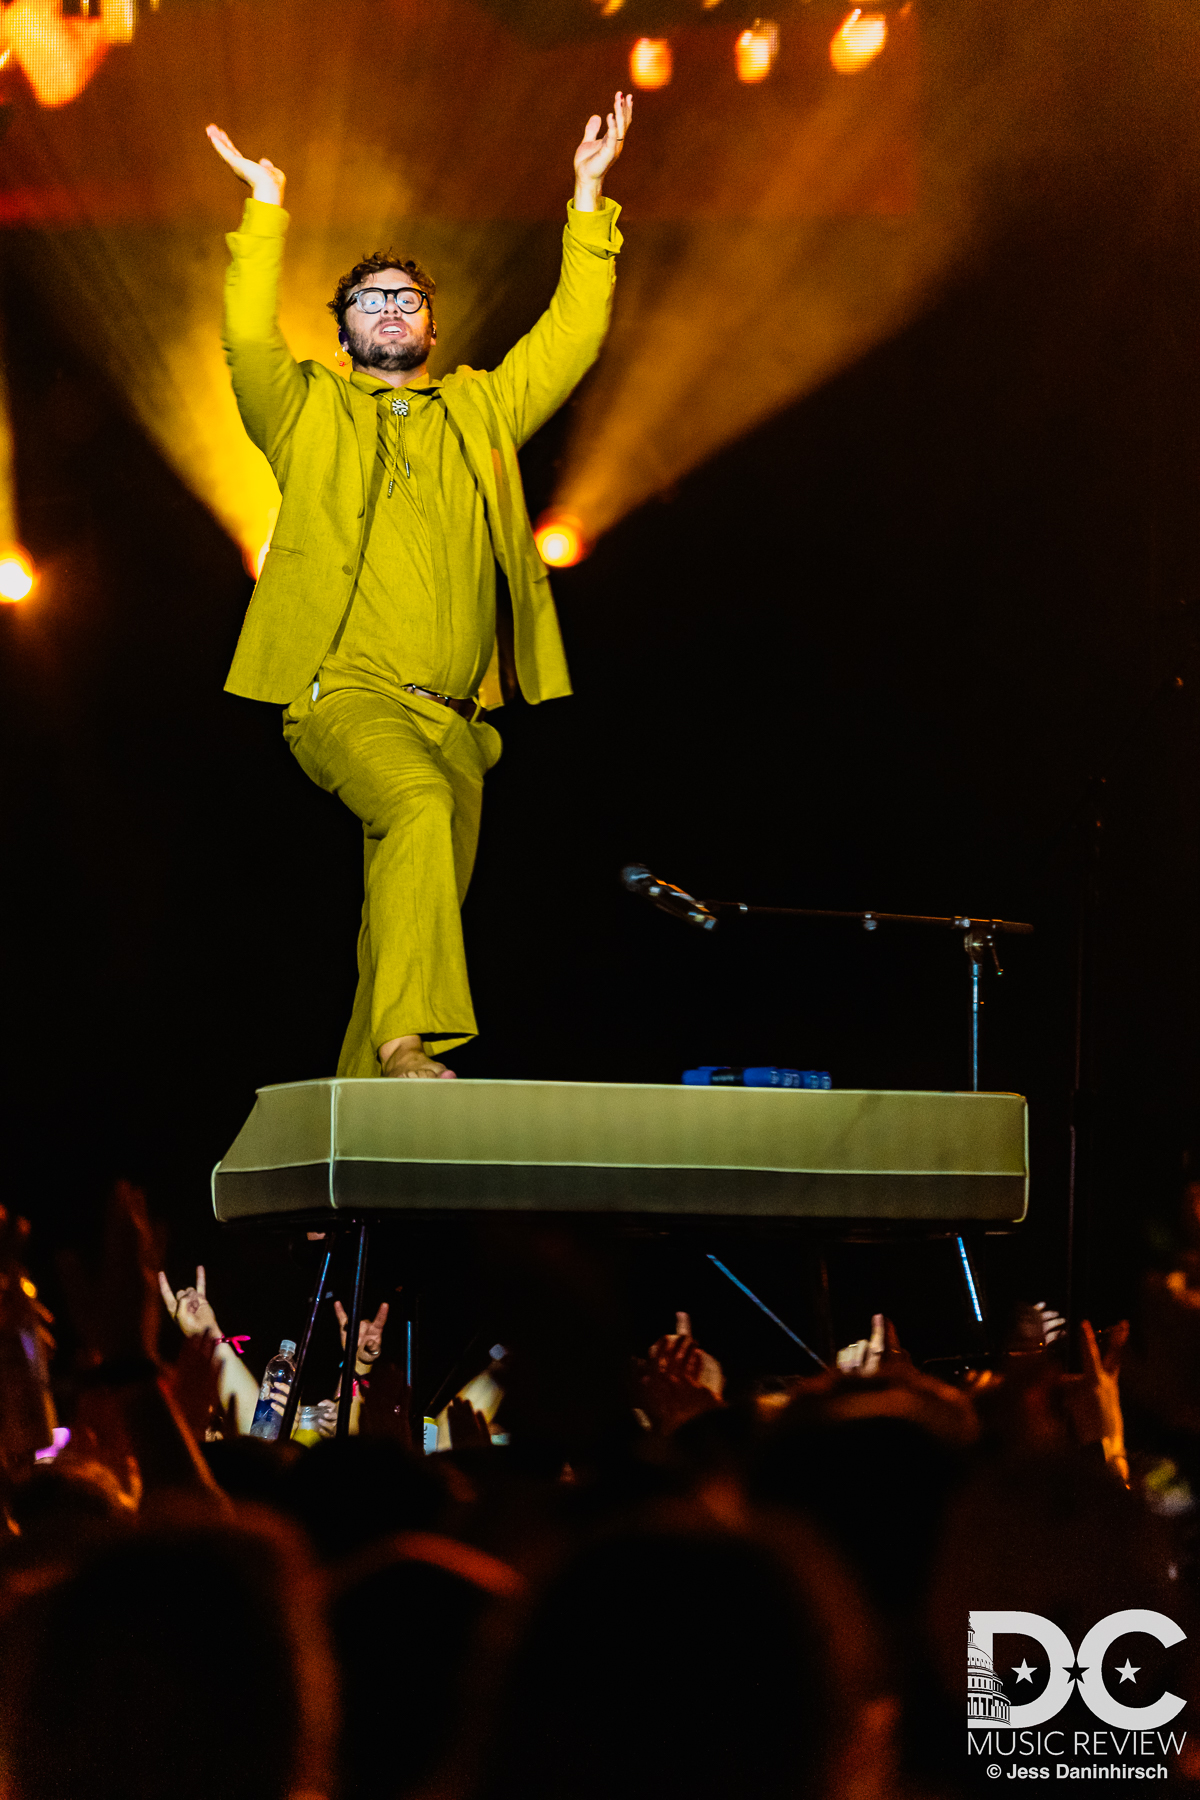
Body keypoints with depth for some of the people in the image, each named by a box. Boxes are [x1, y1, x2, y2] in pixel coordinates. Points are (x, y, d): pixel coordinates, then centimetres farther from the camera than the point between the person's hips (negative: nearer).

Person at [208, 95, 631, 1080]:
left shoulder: (480, 409, 22)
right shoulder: (311, 412, 13)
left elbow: (572, 335, 19)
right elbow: (250, 344, -5)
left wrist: (589, 202, 14)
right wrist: (267, 213, -8)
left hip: (452, 714, 5)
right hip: (347, 693, -5)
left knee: (417, 909, 1)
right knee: (421, 807, -33)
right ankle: (409, 1036, -38)